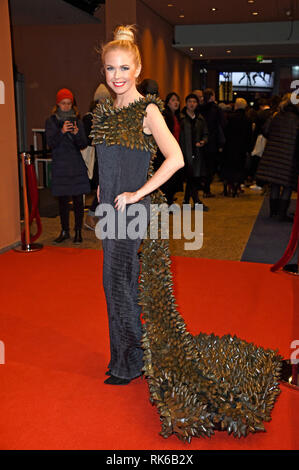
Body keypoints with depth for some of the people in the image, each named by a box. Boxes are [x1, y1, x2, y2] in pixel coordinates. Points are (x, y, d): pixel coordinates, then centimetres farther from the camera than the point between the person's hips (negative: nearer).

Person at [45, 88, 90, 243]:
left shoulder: (77, 121, 7)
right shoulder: (51, 121, 4)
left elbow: (83, 145, 2)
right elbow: (51, 143, -8)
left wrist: (76, 133, -18)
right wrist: (61, 131, -24)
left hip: (77, 166, 0)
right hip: (60, 166, 0)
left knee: (78, 200, 0)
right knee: (62, 201, 5)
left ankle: (78, 231, 10)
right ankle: (65, 231, 16)